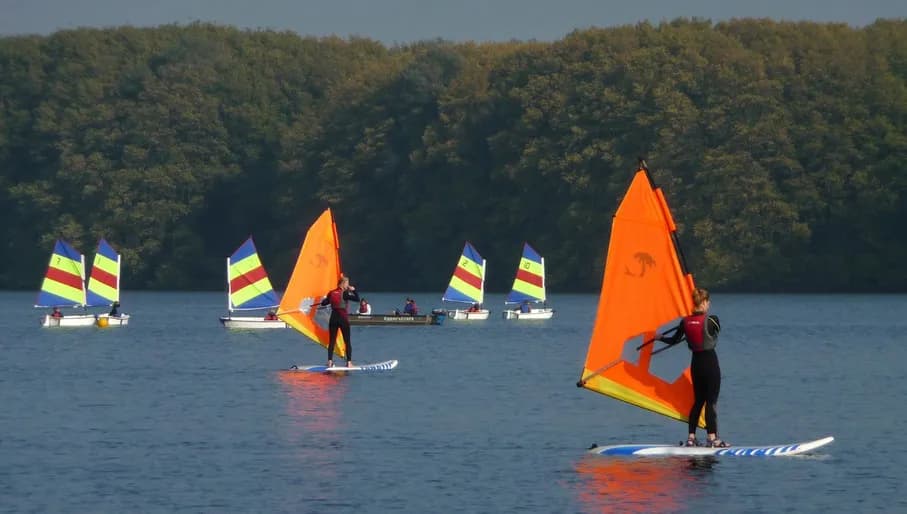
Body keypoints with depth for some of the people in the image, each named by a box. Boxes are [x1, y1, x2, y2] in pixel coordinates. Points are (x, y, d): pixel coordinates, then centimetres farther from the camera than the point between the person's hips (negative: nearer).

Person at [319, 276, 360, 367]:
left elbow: (324, 303, 12)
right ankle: (349, 362, -3)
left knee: (332, 341, 7)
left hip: (333, 318, 4)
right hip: (343, 318, -4)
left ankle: (330, 362, -1)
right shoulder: (344, 293, -10)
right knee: (347, 341, 2)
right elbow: (357, 299, -16)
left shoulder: (331, 293, 5)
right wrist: (353, 290, -3)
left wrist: (325, 299, 32)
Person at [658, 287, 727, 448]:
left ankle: (691, 437, 12)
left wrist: (660, 337, 30)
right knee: (711, 401, -1)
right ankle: (712, 438, -4)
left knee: (698, 400, 15)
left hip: (696, 362, 5)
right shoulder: (711, 320, -14)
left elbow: (674, 340, 9)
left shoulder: (685, 322, -2)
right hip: (710, 361, -5)